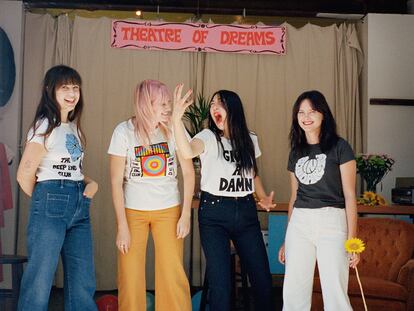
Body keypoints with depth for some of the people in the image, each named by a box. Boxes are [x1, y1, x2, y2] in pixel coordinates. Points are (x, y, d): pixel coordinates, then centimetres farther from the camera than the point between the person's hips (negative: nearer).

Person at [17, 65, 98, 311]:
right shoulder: (45, 127, -6)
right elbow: (25, 173, -9)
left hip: (80, 206, 7)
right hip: (51, 205, -7)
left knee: (83, 283, 9)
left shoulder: (74, 127, 16)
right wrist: (44, 199, 6)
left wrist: (91, 184, 3)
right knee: (40, 280, -1)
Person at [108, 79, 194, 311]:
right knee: (130, 276, 1)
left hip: (169, 210, 1)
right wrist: (122, 225, -9)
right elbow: (116, 181, -6)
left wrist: (186, 214, -6)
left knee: (173, 275, -4)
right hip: (133, 211, 0)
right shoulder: (124, 131, -7)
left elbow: (189, 172, -2)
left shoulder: (174, 129, -5)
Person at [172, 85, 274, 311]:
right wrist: (177, 117, -42)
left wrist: (263, 197, 4)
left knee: (262, 277, 6)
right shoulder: (208, 137, -6)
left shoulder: (250, 140, 8)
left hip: (246, 212, 4)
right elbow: (187, 152, -29)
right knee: (220, 280, -2)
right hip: (214, 212, -3)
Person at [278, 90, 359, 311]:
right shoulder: (296, 152, 14)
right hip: (299, 223, 4)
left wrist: (352, 239, -11)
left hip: (331, 221, -4)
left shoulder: (339, 147, -1)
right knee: (293, 293, 4)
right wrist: (286, 241, 17)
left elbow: (349, 195, -4)